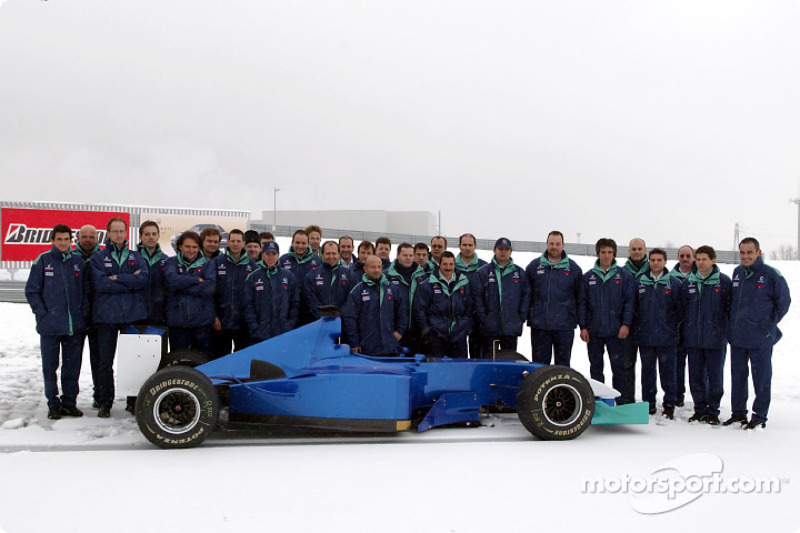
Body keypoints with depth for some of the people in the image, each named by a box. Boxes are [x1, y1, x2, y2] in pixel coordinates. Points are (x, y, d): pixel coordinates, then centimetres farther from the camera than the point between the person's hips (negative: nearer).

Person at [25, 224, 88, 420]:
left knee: (72, 366, 7)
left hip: (75, 325, 2)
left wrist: (83, 312, 1)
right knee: (50, 367, 4)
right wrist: (42, 313, -8)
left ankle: (69, 402, 18)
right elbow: (31, 291, 0)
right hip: (50, 325, -2)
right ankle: (53, 404, 15)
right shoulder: (43, 261, 0)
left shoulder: (79, 262, 7)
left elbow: (86, 290, 11)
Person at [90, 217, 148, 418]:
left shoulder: (136, 257, 13)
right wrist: (130, 282, -7)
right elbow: (100, 284, -10)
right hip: (106, 316, -1)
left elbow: (144, 278, -6)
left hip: (134, 315, 1)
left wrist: (117, 277, -11)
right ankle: (104, 402, 12)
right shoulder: (98, 258, 7)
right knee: (105, 361, 2)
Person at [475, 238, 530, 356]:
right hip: (489, 328, -2)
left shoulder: (519, 272, 10)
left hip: (511, 328, 2)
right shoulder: (484, 272, 2)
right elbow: (477, 295, -1)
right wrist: (482, 317, -6)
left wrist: (522, 317, 1)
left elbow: (526, 295, 9)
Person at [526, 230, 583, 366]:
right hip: (539, 325, 0)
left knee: (563, 363, 7)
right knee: (539, 364, 6)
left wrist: (577, 319, 4)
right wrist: (528, 316, 4)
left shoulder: (573, 268, 5)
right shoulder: (534, 266, 6)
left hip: (564, 326, 0)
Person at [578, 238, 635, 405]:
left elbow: (629, 301, 0)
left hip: (616, 330, -2)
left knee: (618, 367, 0)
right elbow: (582, 303, 7)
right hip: (593, 331, 2)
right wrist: (583, 326, 0)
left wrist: (626, 324, -9)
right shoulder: (588, 277, 7)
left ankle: (621, 402, 8)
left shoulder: (624, 275, 3)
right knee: (596, 367, 8)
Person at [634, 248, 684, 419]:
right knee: (647, 371, 9)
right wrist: (639, 326, 8)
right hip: (645, 336, 2)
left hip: (667, 337, -2)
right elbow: (633, 306, 13)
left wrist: (674, 327, 0)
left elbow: (680, 309, 2)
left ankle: (669, 404, 14)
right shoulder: (640, 282, 6)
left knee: (668, 371, 2)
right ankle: (648, 404, 19)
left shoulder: (674, 283, 0)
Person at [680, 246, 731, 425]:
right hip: (693, 338, 3)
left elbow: (730, 308, 0)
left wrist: (730, 331, -3)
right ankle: (699, 409, 20)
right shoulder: (688, 281, 7)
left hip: (716, 338, -3)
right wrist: (683, 330, 10)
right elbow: (682, 307, 13)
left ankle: (713, 411, 16)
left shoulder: (723, 281, -3)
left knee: (715, 377, 4)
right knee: (696, 376, 8)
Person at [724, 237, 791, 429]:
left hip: (760, 339, -5)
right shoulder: (737, 272, 7)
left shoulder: (771, 274, -9)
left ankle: (759, 416, 13)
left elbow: (783, 302, -2)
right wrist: (732, 324, 13)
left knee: (761, 377, 4)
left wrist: (769, 325, -1)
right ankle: (738, 412, 25)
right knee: (737, 376, 13)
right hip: (737, 336, 5)